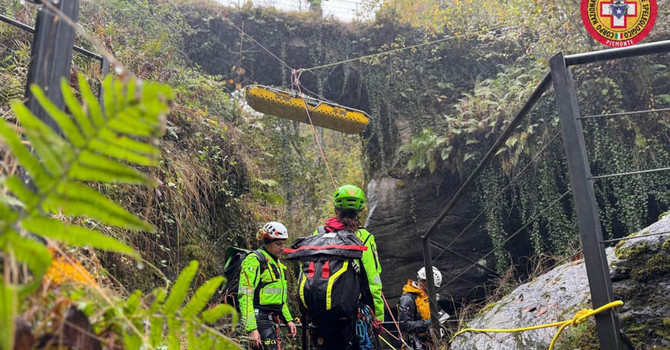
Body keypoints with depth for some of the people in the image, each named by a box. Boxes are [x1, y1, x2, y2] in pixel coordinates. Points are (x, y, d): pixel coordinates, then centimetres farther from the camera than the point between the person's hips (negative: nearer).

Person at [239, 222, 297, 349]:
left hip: (273, 319, 9)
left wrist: (288, 320, 22)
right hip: (260, 318, -9)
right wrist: (251, 328, -23)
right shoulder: (254, 260, -10)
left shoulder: (277, 263, 19)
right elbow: (245, 296, -18)